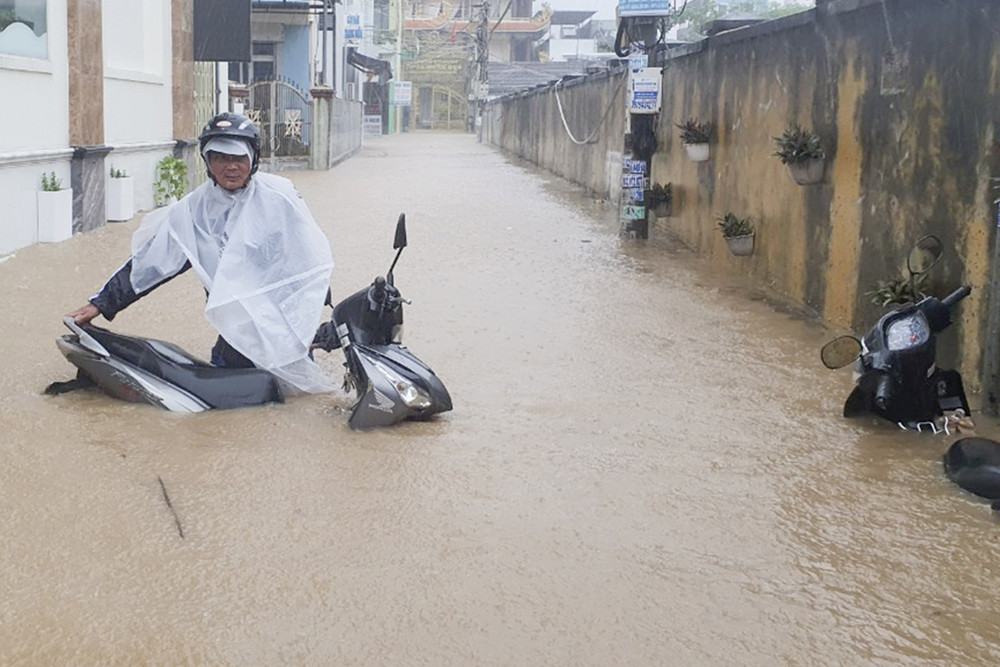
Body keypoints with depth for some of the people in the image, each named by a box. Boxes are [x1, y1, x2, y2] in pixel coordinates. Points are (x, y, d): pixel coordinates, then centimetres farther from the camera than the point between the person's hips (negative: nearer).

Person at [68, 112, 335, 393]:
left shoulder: (278, 196, -8)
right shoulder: (194, 210, 1)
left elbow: (313, 263, -4)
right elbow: (150, 261, 5)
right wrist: (101, 304, 4)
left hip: (287, 314, -3)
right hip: (239, 325, 4)